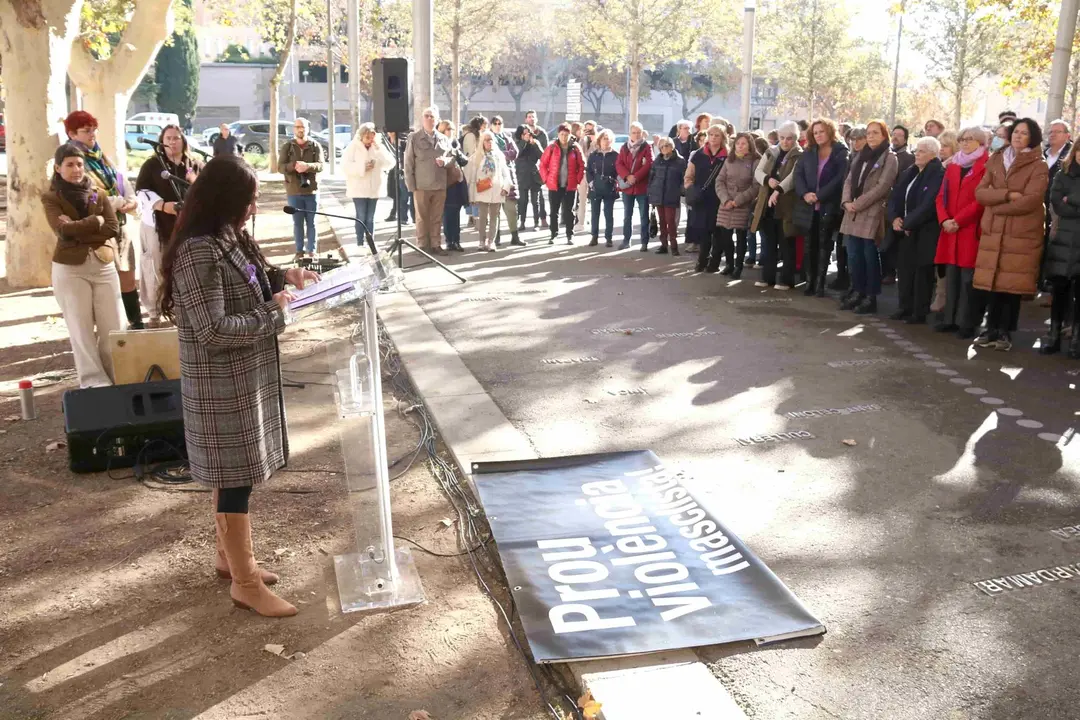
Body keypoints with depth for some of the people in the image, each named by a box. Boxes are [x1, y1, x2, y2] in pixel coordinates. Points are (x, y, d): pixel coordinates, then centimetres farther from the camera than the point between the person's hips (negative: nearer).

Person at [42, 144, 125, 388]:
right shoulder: (51, 198, 2)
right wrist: (95, 221, -10)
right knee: (81, 329, 1)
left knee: (113, 326, 4)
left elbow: (113, 228, -2)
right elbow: (62, 230, -14)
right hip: (69, 269, -3)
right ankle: (93, 381, 5)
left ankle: (116, 377, 16)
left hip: (103, 265, 3)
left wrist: (77, 229, -10)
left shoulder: (99, 194, 11)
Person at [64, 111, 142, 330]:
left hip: (121, 225, 7)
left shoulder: (101, 157, 17)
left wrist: (131, 200, -8)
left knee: (127, 277, 10)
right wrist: (120, 202, -13)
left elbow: (122, 181, 13)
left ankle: (137, 323, 18)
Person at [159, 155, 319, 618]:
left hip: (245, 376, 9)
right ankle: (245, 582, 14)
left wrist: (281, 277, 6)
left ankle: (229, 556, 36)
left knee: (235, 473, 20)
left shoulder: (229, 238, 6)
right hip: (222, 384, -9)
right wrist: (273, 313, -18)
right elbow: (212, 330, -27)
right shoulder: (198, 252, -24)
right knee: (235, 478, 1)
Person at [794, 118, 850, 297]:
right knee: (810, 244, 6)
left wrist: (820, 195, -17)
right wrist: (804, 193, -14)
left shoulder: (841, 153, -1)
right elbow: (798, 173, 3)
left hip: (829, 205, -4)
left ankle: (820, 282, 1)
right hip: (808, 206, 4)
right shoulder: (808, 152, 12)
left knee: (824, 244, 0)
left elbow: (840, 178, -11)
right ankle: (810, 279, 14)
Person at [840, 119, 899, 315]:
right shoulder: (861, 155, 17)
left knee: (870, 256, -2)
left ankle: (871, 297, 5)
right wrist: (847, 202, -5)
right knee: (854, 255, 9)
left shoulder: (889, 157, -4)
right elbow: (849, 180, 13)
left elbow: (882, 187, -13)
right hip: (853, 213, 6)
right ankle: (857, 292, 20)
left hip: (872, 213, -6)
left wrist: (858, 204, -14)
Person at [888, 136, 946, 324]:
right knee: (904, 269, 9)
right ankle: (905, 308, 19)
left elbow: (928, 204, -20)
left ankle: (919, 313, 6)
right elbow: (895, 196, 11)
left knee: (921, 272, -1)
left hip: (924, 232, -7)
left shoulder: (939, 174, -10)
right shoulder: (909, 173, 15)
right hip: (905, 231, 7)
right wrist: (895, 218, -6)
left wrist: (908, 223, -17)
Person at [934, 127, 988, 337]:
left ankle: (966, 323, 0)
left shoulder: (986, 166, -4)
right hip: (950, 231, 6)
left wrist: (957, 221, -14)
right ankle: (949, 319, 15)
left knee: (968, 279, -4)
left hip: (971, 230, -6)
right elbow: (942, 196, 12)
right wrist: (944, 220, -5)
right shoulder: (952, 165, 18)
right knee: (951, 277, 9)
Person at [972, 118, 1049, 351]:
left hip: (1021, 236, -3)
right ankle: (991, 330, 11)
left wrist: (995, 205, -6)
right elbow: (980, 192, 1)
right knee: (991, 283, 1)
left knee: (1012, 285, -3)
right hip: (993, 233, 4)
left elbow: (1030, 201, -14)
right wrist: (1008, 195, -14)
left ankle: (1005, 333, 7)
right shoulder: (995, 160, 13)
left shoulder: (1039, 167, -1)